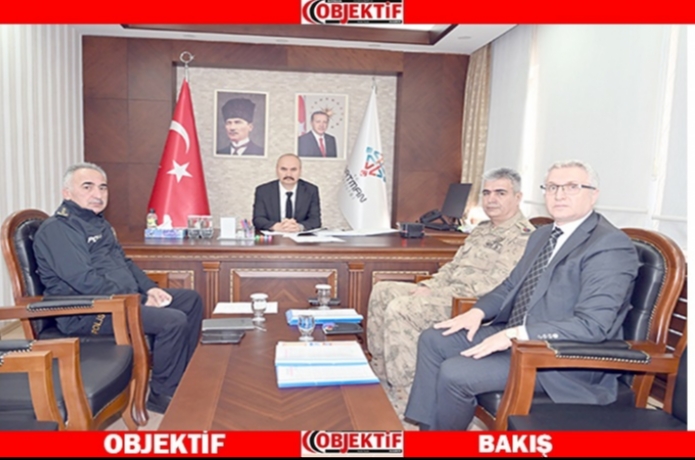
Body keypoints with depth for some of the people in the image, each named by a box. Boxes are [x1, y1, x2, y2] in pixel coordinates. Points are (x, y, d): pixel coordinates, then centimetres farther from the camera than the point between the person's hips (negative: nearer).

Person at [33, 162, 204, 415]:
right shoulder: (56, 229, -14)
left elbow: (124, 261, 22)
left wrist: (150, 288, 4)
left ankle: (184, 377, 18)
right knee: (173, 321, -27)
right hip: (87, 312, -10)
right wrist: (139, 302, -21)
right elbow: (86, 281, -23)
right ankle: (162, 394, -5)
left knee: (191, 299, 9)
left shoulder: (98, 222, 17)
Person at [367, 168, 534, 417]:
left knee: (400, 309, -24)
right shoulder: (482, 230, 18)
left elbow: (494, 284, -21)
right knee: (383, 291, 3)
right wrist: (427, 286, 2)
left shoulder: (522, 236, -11)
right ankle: (381, 372, 10)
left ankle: (405, 395, -14)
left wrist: (436, 294, -19)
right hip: (450, 294, 10)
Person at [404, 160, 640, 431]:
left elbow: (592, 325, -25)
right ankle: (427, 427, 11)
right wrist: (479, 311, 0)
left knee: (454, 373, -20)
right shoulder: (542, 235, 12)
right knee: (433, 340, 2)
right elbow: (511, 285, 19)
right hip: (515, 334, 9)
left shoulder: (612, 246, -17)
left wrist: (514, 334, -29)